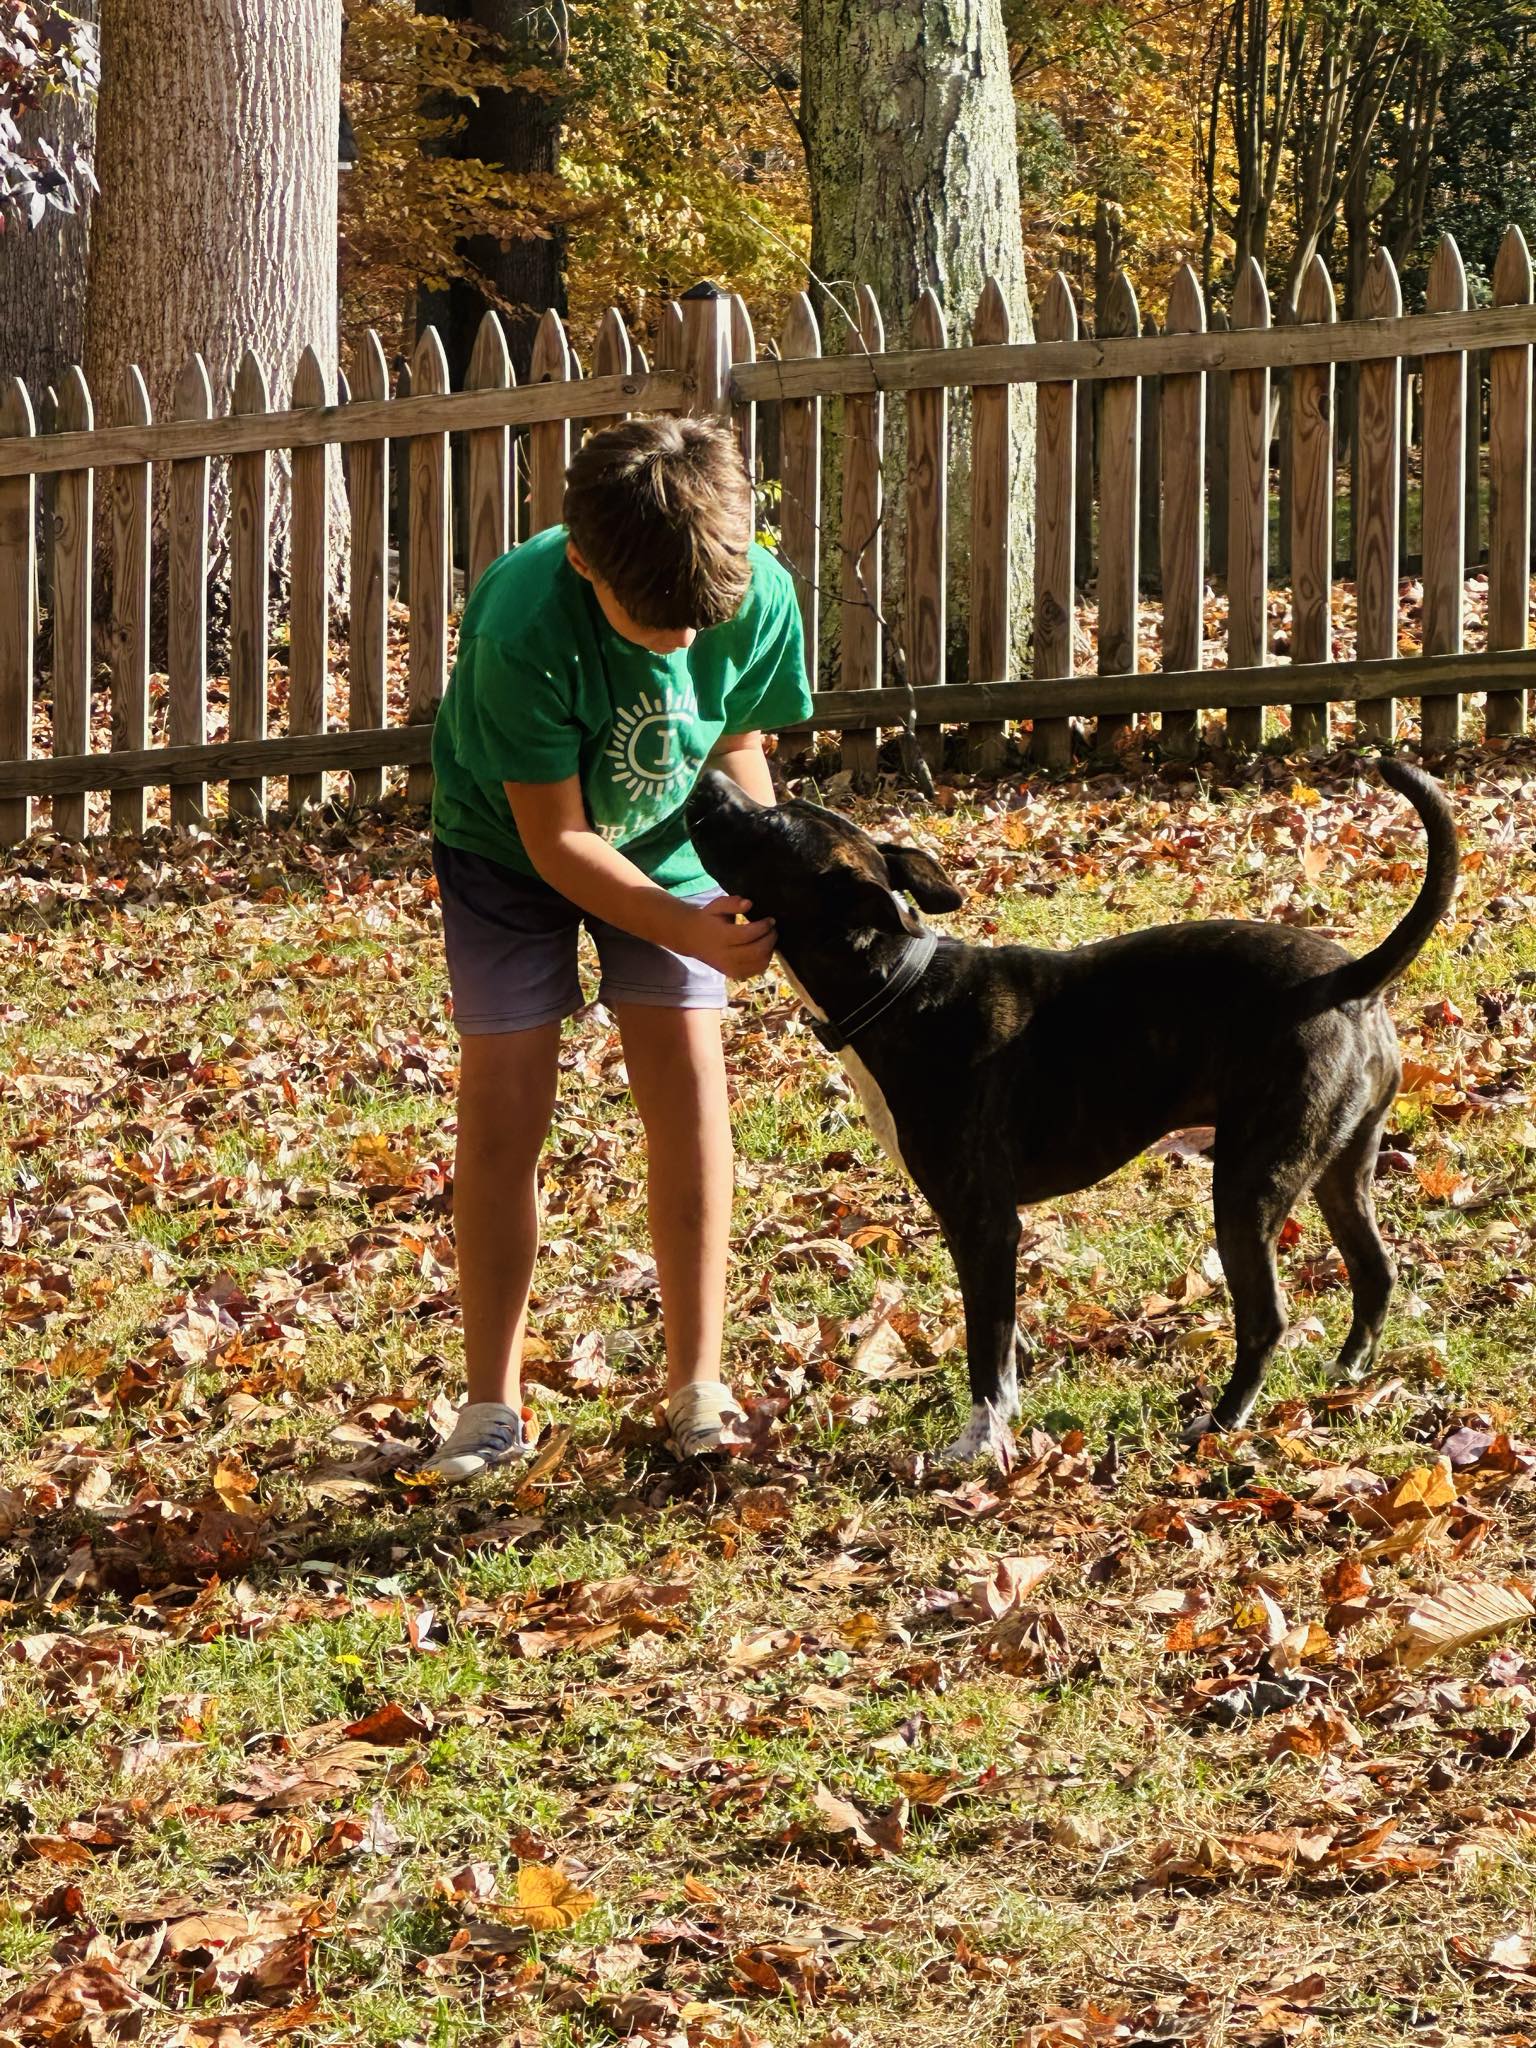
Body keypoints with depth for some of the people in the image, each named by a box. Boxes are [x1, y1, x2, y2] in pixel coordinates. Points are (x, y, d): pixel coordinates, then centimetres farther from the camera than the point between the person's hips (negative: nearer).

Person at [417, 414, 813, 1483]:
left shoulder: (759, 599, -28)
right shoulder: (522, 629, -38)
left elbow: (737, 755, -8)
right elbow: (556, 840, -27)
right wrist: (685, 929, -37)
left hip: (660, 835, 3)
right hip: (512, 844, -3)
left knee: (689, 1076, -6)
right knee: (503, 1104, -7)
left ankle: (699, 1384, 5)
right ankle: (494, 1404, 4)